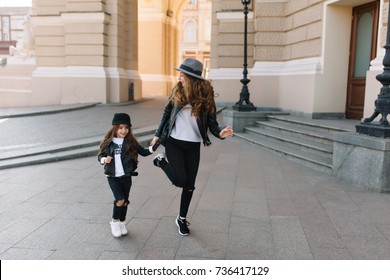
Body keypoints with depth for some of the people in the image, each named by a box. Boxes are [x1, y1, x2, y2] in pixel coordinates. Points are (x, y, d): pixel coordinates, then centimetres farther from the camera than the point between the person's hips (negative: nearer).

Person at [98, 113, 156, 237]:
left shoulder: (131, 142, -3)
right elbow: (100, 156, 6)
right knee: (120, 199, -14)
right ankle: (115, 222, 9)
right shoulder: (108, 142, -4)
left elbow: (143, 152, 3)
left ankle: (122, 223, 31)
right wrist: (104, 160, -15)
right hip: (112, 177, -2)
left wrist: (152, 148, -14)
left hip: (126, 177, 2)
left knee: (125, 201, 10)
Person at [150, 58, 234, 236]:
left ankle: (182, 219, 28)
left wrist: (220, 133, -25)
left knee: (189, 185, 7)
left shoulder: (205, 96, -8)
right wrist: (158, 134, 11)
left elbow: (211, 121, -4)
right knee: (180, 180, -14)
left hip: (193, 146, 0)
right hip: (173, 142, 0)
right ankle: (162, 161, 17)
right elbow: (167, 113, 8)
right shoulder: (177, 91, -4)